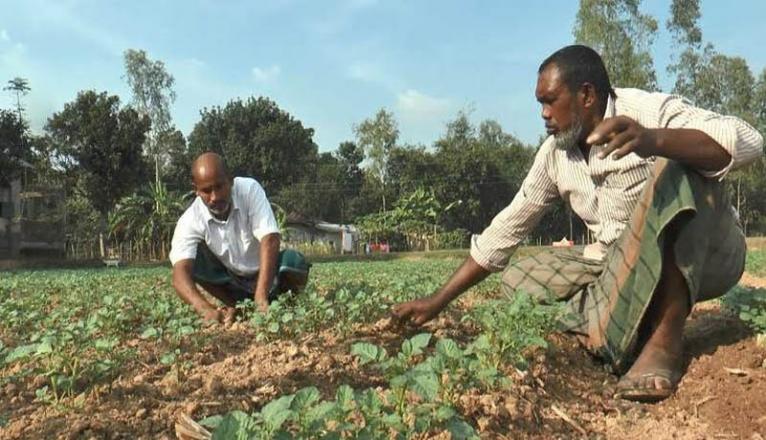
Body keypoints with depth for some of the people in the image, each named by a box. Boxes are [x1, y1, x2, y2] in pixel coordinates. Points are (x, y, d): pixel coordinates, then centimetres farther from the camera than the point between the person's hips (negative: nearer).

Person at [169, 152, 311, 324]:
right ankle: (237, 306, -8)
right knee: (193, 257, -25)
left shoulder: (250, 189, -25)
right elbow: (180, 274, -36)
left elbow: (270, 240, -34)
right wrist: (207, 310, -56)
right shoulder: (190, 221, -24)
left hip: (265, 273, -1)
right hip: (230, 281, 1)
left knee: (293, 260, -33)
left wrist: (261, 298, -45)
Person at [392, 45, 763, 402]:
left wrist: (652, 139, -52)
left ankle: (665, 337, -31)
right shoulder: (555, 154, -1)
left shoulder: (649, 111, -18)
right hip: (625, 266, 6)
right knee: (518, 280, -5)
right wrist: (437, 302, 1)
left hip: (707, 255, -5)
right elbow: (506, 229, 2)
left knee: (679, 170, -34)